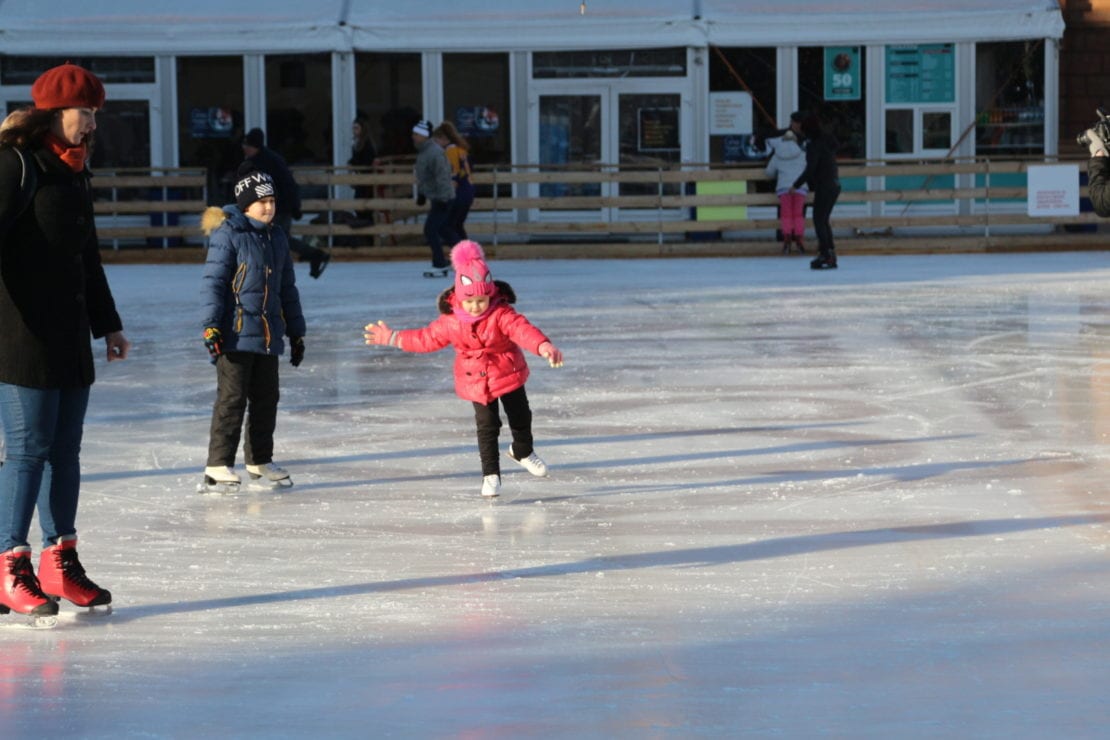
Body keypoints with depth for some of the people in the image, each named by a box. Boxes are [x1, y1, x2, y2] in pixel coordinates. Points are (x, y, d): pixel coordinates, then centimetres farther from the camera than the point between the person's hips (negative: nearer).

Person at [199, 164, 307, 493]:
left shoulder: (277, 237, 13)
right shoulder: (228, 235, -8)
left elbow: (287, 288, 21)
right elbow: (213, 282, -12)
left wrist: (295, 331, 22)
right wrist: (211, 326, -19)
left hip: (268, 334, 7)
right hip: (235, 333, -7)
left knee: (266, 398, 12)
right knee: (232, 398, -8)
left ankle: (259, 459, 25)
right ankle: (218, 466, -6)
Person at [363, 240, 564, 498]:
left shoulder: (501, 314, -24)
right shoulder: (451, 321, -11)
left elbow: (522, 329, -40)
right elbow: (427, 338, 4)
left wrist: (543, 346, -60)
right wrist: (392, 338, 6)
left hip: (509, 375, -1)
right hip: (477, 382, 1)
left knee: (520, 417, 15)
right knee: (487, 426, -3)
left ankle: (523, 451, 46)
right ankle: (491, 474, 8)